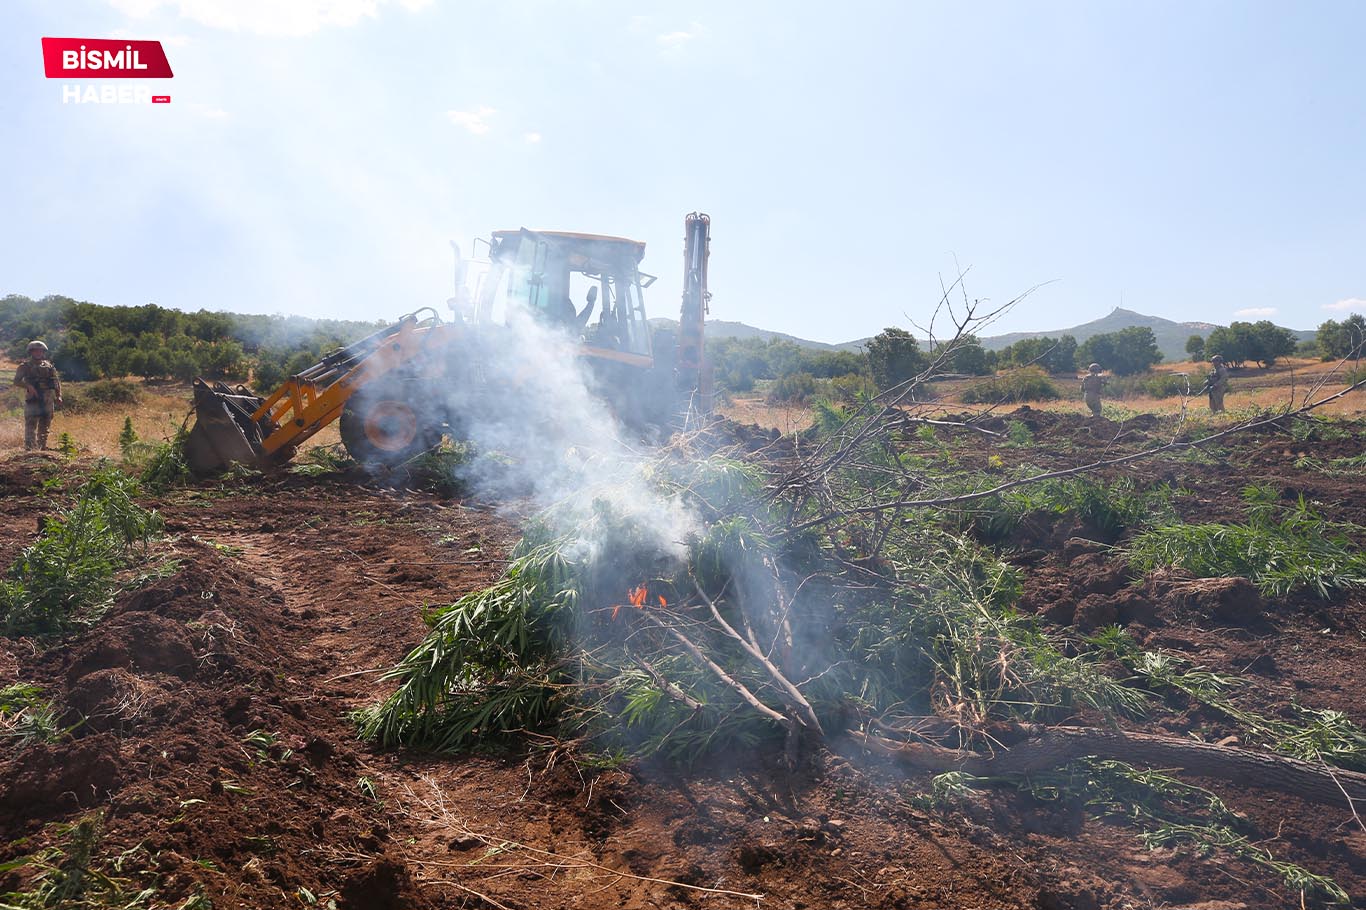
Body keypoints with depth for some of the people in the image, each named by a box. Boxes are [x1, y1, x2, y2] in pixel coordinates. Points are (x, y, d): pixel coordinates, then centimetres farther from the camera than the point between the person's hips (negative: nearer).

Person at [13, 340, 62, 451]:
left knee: (45, 426, 10)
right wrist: (28, 386, -22)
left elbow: (57, 381, 15)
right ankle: (29, 448, -10)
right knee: (31, 425, -9)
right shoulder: (25, 366, 3)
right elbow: (16, 381, -4)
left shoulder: (49, 366, 13)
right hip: (32, 400, -4)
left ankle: (43, 447, 19)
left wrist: (58, 396, 3)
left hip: (48, 401, 4)